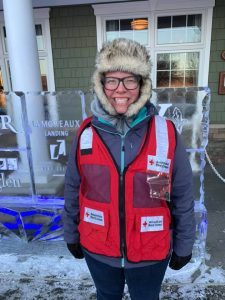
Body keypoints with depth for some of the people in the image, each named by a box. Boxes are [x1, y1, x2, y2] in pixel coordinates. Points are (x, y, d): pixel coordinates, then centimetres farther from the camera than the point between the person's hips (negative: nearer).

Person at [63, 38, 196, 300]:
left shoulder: (166, 133, -16)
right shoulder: (86, 133, -11)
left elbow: (182, 197, -7)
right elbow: (73, 190, -1)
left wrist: (183, 246, 1)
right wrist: (71, 236, 8)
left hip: (151, 252, -1)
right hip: (97, 250, 2)